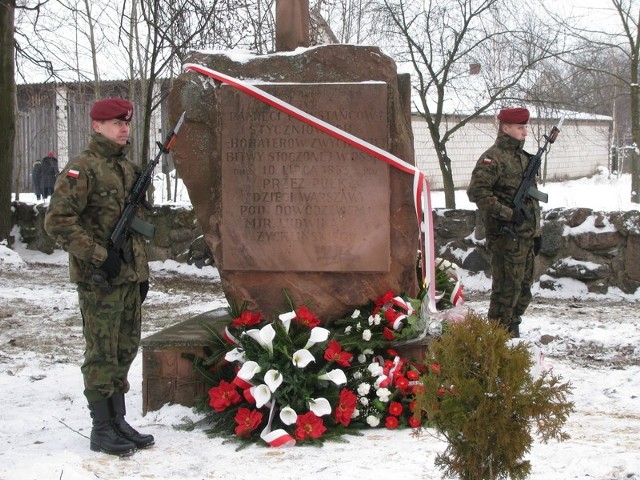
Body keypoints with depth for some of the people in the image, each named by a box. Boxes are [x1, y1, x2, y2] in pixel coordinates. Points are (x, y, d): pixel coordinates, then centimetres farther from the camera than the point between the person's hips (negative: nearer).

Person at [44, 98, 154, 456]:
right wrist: (98, 256, -19)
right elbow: (58, 221, -18)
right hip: (100, 281, -8)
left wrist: (143, 272, 19)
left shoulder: (129, 169, 15)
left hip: (129, 278, 8)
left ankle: (118, 420, 24)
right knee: (103, 355, -2)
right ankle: (102, 429, 7)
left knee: (125, 351, 13)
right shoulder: (82, 169, -11)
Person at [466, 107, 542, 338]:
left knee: (523, 288, 12)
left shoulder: (524, 157, 18)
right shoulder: (493, 158, -9)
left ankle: (512, 332, 23)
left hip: (526, 234, 9)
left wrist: (536, 232, 21)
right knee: (507, 287, -6)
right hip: (506, 235, -9)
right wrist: (508, 213, -22)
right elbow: (477, 192, -20)